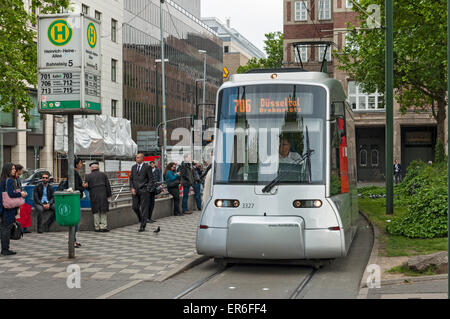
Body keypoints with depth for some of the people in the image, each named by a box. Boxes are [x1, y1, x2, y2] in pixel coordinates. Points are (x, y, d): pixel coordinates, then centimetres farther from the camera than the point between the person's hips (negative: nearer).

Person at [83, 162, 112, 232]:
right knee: (103, 212, 3)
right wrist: (108, 194, 10)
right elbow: (108, 185, 6)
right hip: (103, 194, 0)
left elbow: (87, 187, 2)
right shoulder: (103, 174, 8)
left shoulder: (88, 176, 5)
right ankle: (103, 227, -2)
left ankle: (97, 227, 6)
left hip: (94, 196, 0)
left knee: (96, 212, 7)